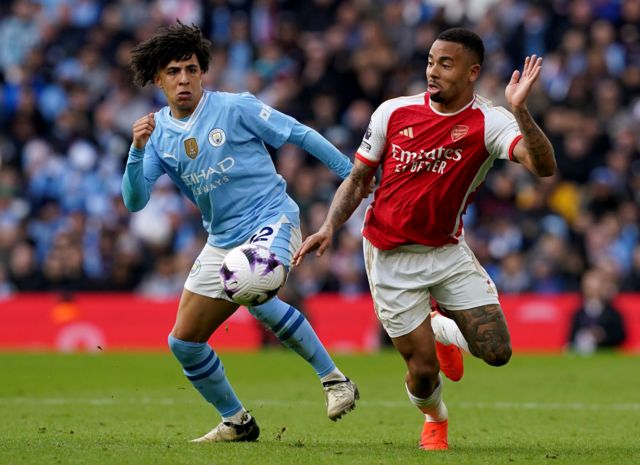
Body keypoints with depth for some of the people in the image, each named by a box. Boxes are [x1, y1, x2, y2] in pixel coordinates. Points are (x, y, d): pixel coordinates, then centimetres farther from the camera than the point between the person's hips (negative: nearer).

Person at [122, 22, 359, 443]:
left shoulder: (236, 108, -7)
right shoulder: (157, 132, 5)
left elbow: (300, 135, -3)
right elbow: (135, 201, -4)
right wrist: (137, 150, -21)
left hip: (272, 219, -6)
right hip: (223, 241, 6)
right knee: (184, 342, 3)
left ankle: (335, 379, -25)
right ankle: (236, 422, 23)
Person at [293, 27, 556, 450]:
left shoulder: (488, 123, -12)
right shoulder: (393, 112, -6)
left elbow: (543, 166, -30)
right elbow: (358, 179, 5)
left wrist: (519, 110, -43)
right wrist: (330, 227, -9)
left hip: (449, 252, 1)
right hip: (393, 258, -1)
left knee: (497, 352, -10)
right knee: (424, 371, -5)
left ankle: (442, 329, 25)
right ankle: (435, 419, 33)